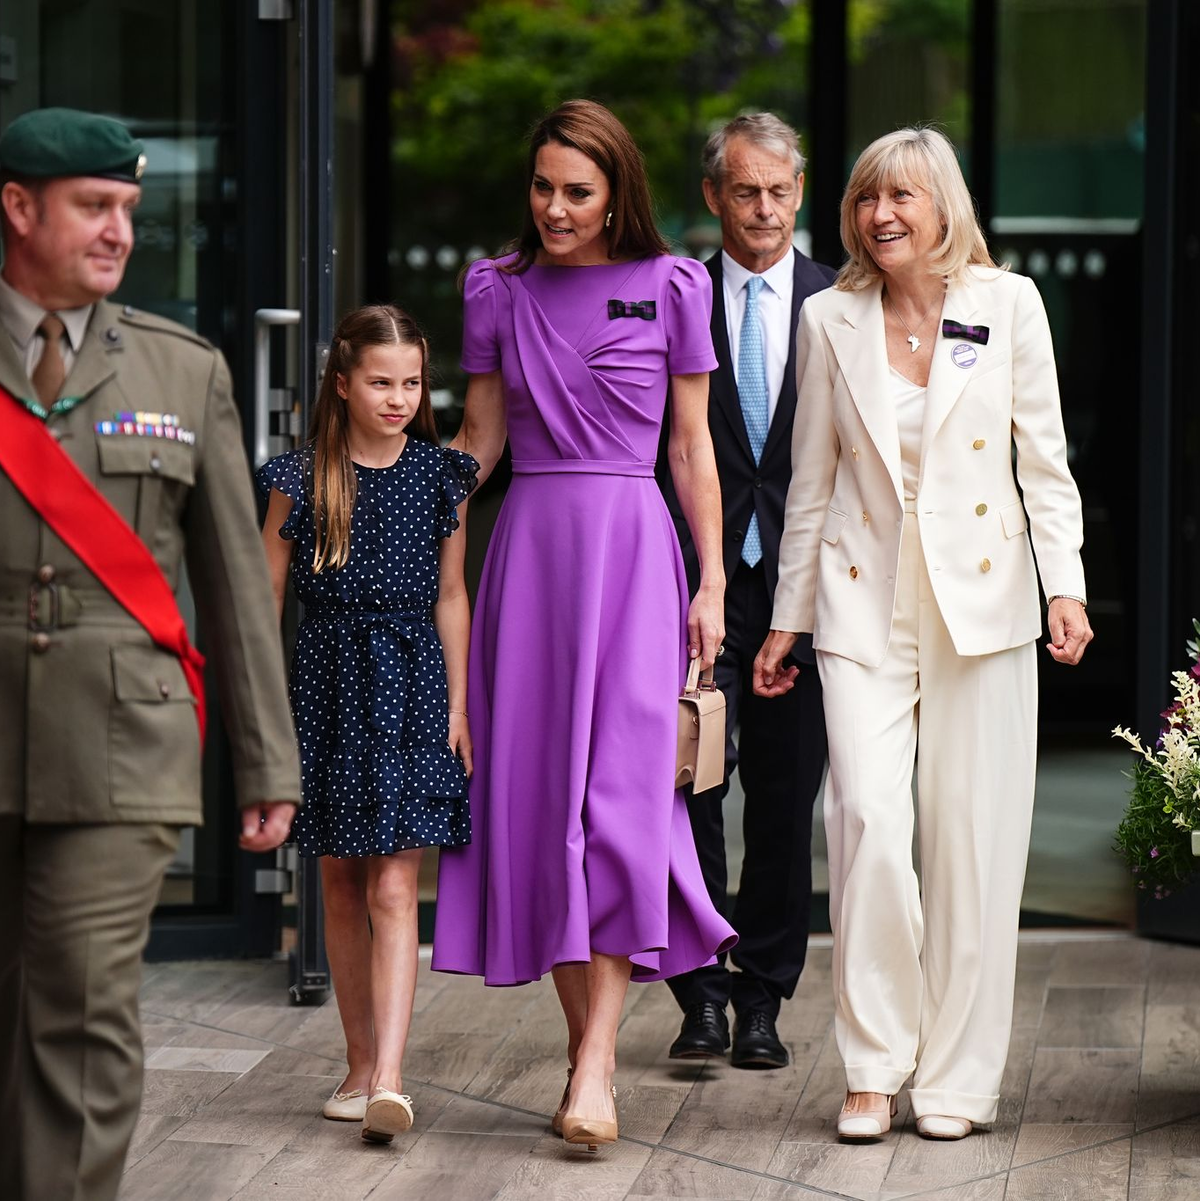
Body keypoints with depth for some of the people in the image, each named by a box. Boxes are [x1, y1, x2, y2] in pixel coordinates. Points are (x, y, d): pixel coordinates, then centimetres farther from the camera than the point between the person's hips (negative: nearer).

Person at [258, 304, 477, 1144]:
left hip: (411, 687, -1)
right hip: (329, 684, 1)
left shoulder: (441, 476, 3)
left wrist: (457, 703, 5)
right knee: (342, 885, 10)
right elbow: (267, 596, 4)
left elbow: (449, 595, 8)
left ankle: (389, 1079, -17)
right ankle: (362, 1065, 21)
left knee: (393, 890, -9)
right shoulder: (301, 479, 0)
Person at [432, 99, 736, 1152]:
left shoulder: (671, 287, 3)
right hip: (530, 541, 3)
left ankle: (594, 1064, -17)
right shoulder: (498, 290, 9)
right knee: (535, 791, 1)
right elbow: (479, 442, 14)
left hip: (631, 544, -3)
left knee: (621, 790, -12)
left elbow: (692, 445, 5)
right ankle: (588, 1041, 11)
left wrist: (711, 583, 2)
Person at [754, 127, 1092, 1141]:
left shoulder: (1007, 305, 2)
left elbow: (1045, 456, 4)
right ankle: (875, 1067, 0)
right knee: (867, 821, -13)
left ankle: (959, 1075, 11)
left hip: (980, 600, 0)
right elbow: (812, 479, 11)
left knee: (972, 839, 1)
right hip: (864, 602, 1)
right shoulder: (831, 320, 5)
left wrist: (1065, 586, -6)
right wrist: (787, 616, 13)